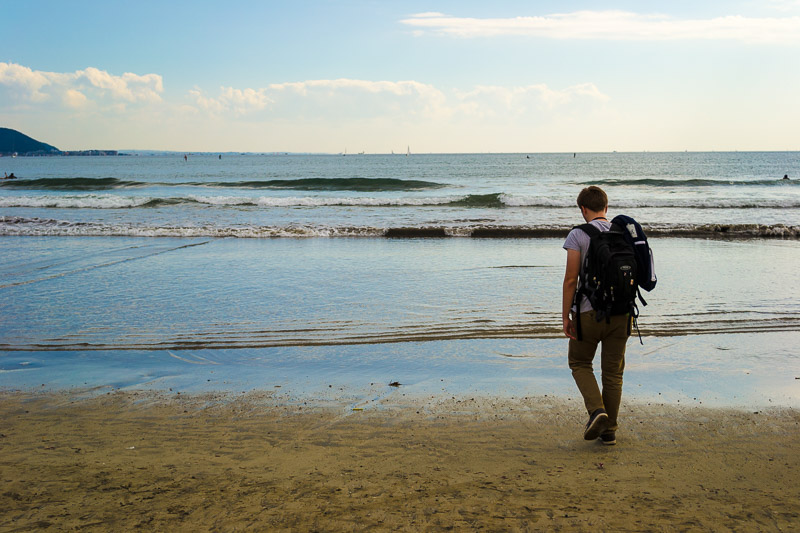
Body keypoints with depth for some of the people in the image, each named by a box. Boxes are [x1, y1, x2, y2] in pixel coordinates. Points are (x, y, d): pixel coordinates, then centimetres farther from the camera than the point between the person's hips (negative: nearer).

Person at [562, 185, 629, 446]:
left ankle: (596, 410, -6)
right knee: (613, 371, 12)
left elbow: (571, 279, -12)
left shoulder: (577, 235, -8)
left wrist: (565, 316, -5)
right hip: (621, 311, 4)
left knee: (580, 363, 16)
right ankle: (609, 430, 17)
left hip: (590, 312, -4)